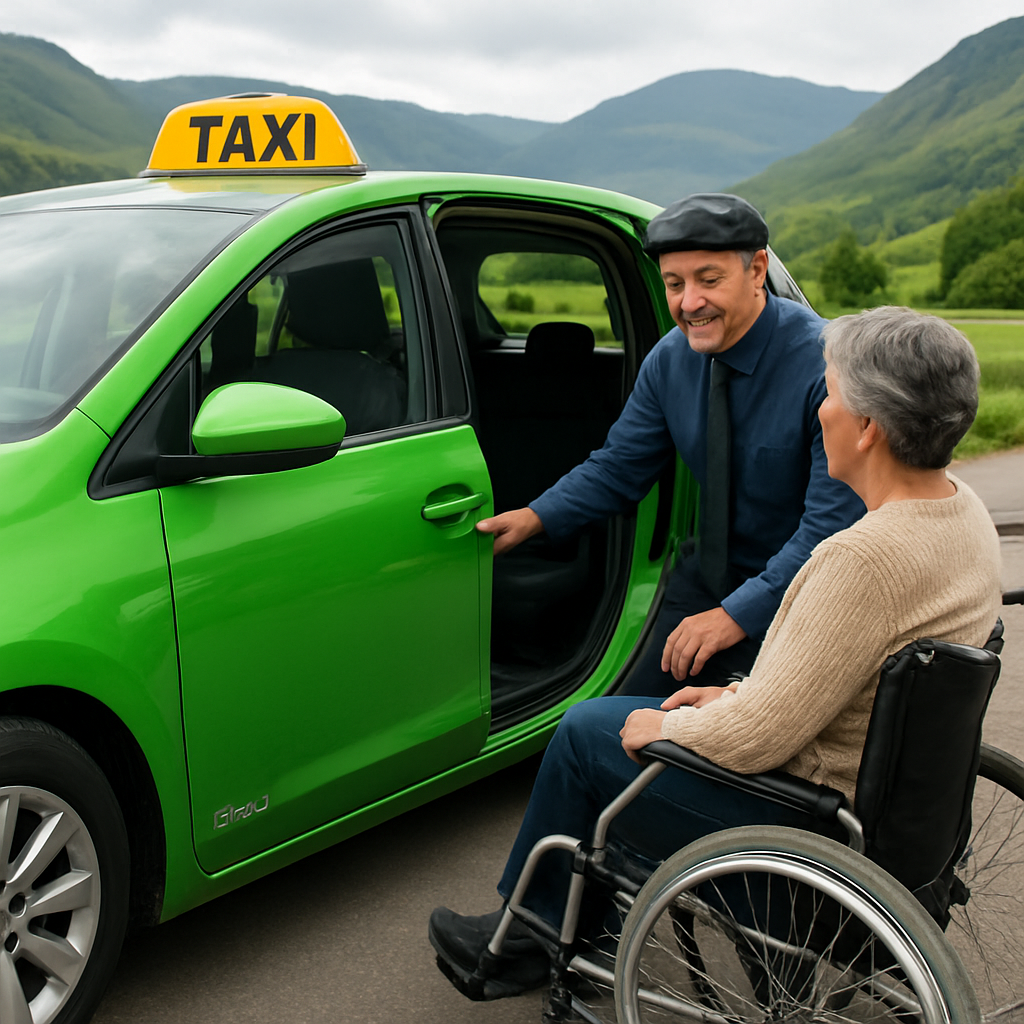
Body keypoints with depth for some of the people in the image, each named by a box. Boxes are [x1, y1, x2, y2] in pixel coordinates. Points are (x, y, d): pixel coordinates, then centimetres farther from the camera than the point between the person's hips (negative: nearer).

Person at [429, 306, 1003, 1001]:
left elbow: (759, 736, -28)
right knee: (609, 716, 20)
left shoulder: (868, 557, -32)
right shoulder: (964, 512, -1)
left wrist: (664, 728, -9)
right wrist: (737, 694, 8)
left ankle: (524, 937, 29)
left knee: (586, 734, 7)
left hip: (806, 816, -9)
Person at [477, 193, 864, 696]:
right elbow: (619, 467, 6)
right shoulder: (670, 358, -4)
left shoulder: (825, 363, -23)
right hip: (706, 576, 6)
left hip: (793, 593, -5)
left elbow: (833, 523, -26)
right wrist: (535, 516, -11)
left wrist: (737, 615, -31)